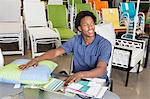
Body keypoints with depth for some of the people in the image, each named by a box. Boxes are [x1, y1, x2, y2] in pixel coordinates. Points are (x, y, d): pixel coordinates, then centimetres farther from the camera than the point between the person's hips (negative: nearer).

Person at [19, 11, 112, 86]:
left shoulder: (104, 44, -14)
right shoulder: (75, 40, 0)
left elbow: (100, 70, -27)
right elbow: (56, 52, -6)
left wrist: (81, 74, -45)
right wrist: (36, 59, -21)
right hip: (76, 79, 4)